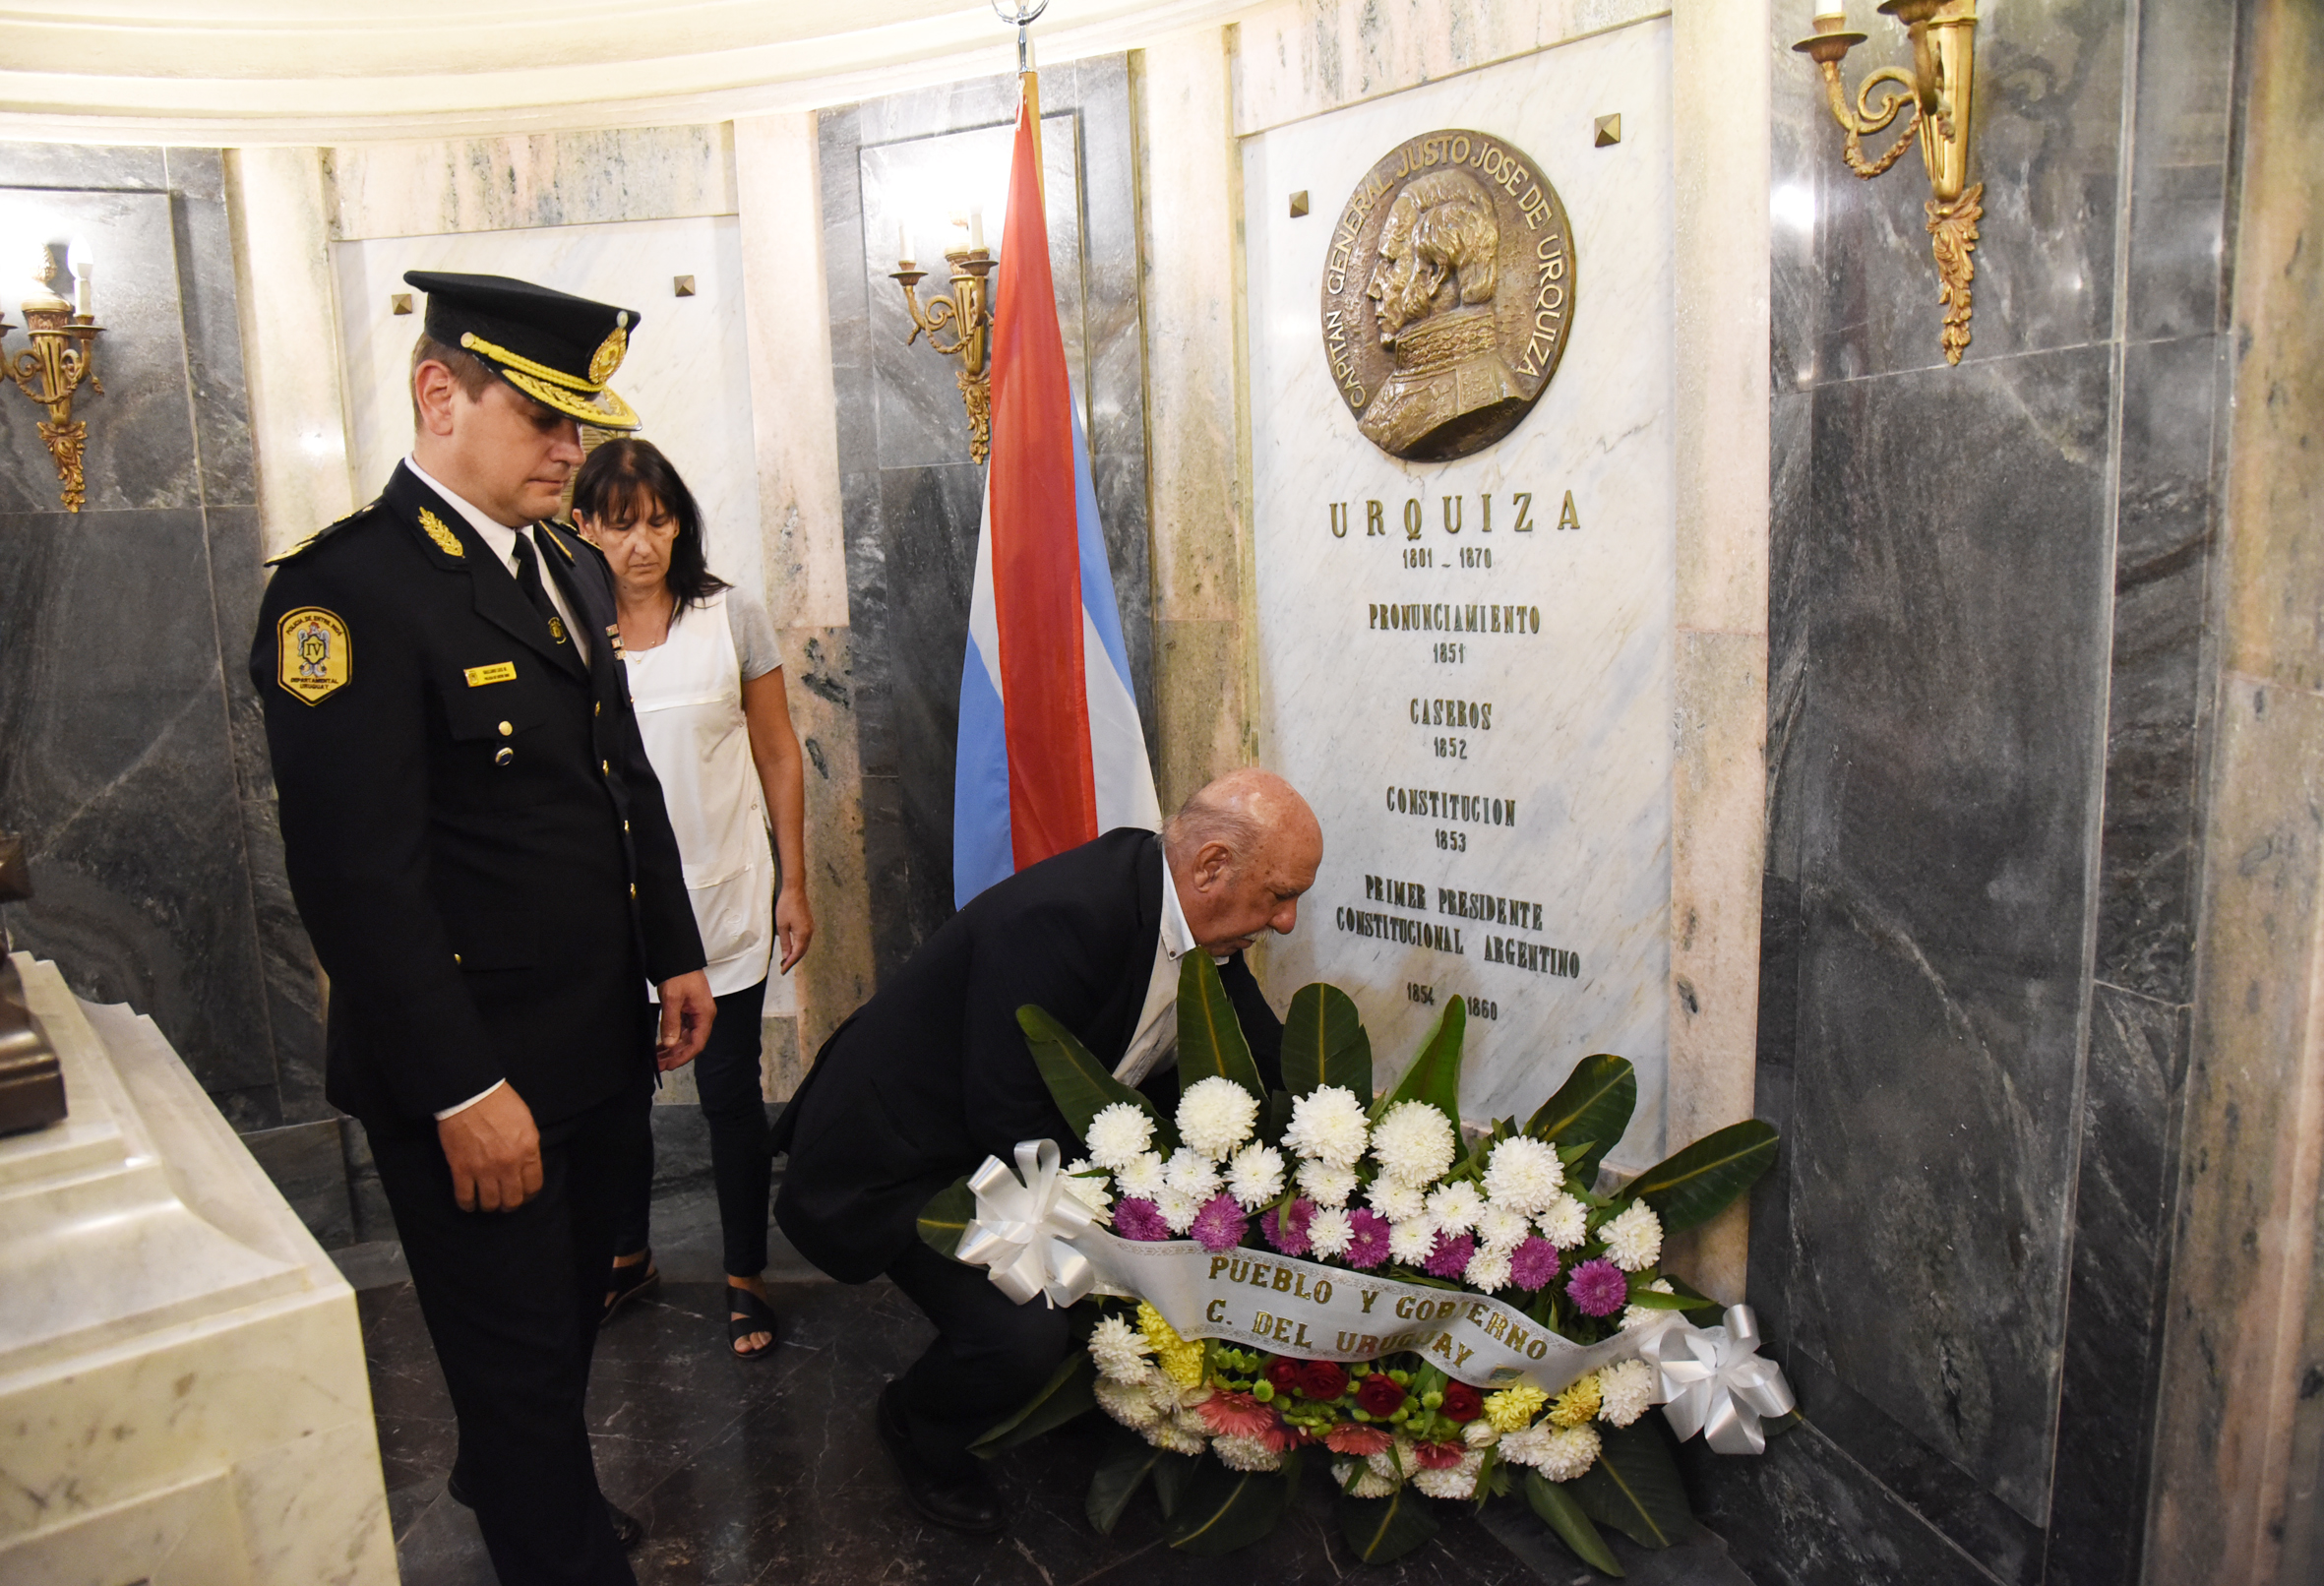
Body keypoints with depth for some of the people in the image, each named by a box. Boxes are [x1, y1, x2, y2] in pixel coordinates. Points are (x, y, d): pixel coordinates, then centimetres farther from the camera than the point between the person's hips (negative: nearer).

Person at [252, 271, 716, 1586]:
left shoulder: (575, 568, 9)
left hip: (593, 1044, 8)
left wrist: (675, 955, 14)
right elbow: (359, 874, -22)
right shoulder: (348, 588, -19)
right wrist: (461, 1091, -21)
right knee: (521, 1354, 10)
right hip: (472, 1075, -8)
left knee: (569, 1316, 26)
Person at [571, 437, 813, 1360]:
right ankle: (626, 1256, 39)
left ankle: (746, 1279, 24)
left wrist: (793, 884, 1)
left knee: (730, 1093, 5)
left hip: (723, 898, -1)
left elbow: (778, 755, 2)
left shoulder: (730, 617, -4)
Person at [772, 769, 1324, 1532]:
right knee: (1022, 1335, -23)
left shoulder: (1189, 913, -6)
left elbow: (1272, 1065, 6)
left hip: (1006, 1135, 9)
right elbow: (1009, 1121, -30)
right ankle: (917, 1428, 12)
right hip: (901, 1160, -9)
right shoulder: (1058, 919, -34)